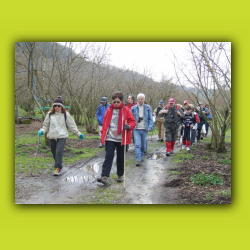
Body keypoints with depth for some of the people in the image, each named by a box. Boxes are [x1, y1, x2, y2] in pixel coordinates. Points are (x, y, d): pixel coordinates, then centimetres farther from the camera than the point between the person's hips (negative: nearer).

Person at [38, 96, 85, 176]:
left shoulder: (65, 114, 0)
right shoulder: (50, 114, 4)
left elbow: (72, 125, 5)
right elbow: (46, 125, 12)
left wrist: (78, 134, 4)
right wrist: (42, 131, -7)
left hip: (62, 136, -3)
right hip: (52, 136, 3)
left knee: (59, 152, -16)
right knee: (54, 152, 10)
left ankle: (58, 168, -5)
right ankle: (58, 166, 31)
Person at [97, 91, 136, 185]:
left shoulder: (126, 110, -1)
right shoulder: (109, 110, 5)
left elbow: (133, 122, 0)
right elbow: (105, 122, 12)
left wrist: (129, 126, -21)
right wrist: (103, 133, 5)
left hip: (121, 138, 0)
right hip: (110, 138, 1)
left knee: (121, 157, 11)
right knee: (109, 156, -7)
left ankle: (120, 175, 27)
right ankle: (105, 176, -10)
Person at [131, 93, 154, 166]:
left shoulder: (148, 108, 4)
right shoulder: (133, 108, 2)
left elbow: (150, 118, 4)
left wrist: (150, 127, -8)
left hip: (144, 129, 1)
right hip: (136, 129, -1)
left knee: (143, 145, 12)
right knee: (137, 144, -11)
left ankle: (141, 156, 33)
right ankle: (138, 160, -10)